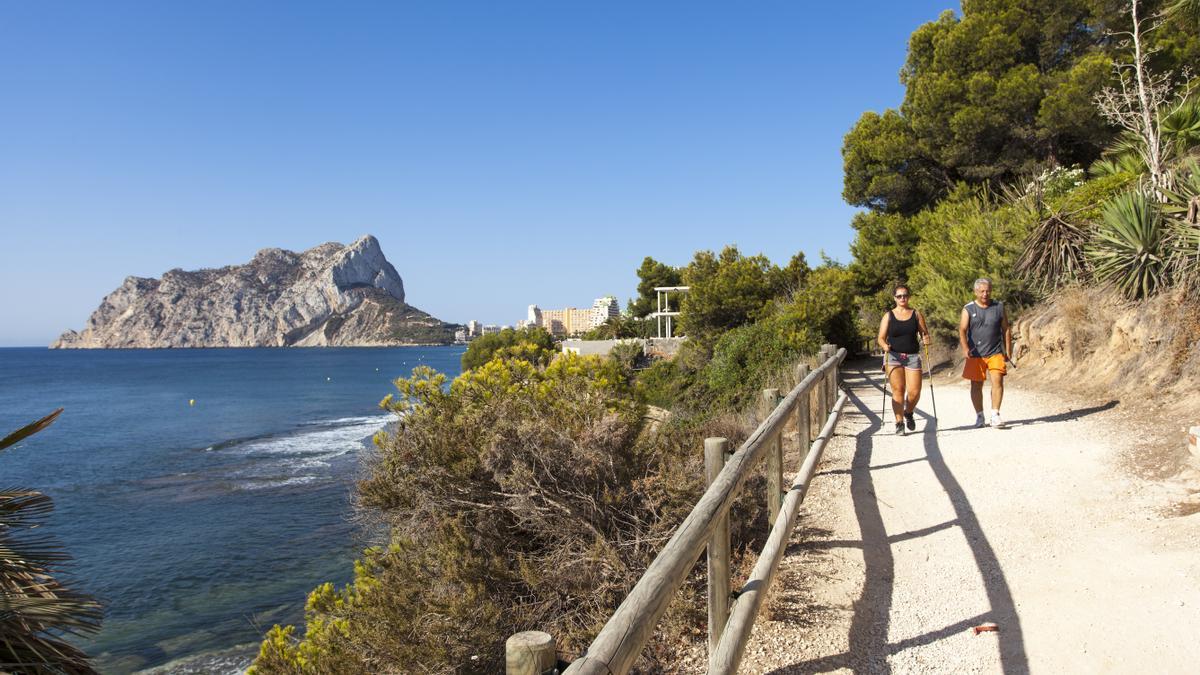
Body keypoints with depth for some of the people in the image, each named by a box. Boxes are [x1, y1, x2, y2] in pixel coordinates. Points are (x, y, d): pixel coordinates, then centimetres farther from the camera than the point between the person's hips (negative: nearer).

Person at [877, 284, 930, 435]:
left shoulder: (916, 314, 12)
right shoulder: (888, 316, 8)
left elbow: (925, 333, 11)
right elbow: (881, 338, 5)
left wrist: (926, 338, -12)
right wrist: (885, 346, -17)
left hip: (913, 356, 1)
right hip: (893, 356, -1)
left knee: (914, 391, -6)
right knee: (898, 390, -9)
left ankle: (908, 413, 24)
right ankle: (899, 423, -1)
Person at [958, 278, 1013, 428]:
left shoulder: (999, 307, 5)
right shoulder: (968, 309, 0)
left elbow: (1006, 330, 9)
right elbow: (962, 330, -9)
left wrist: (1008, 352, 5)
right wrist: (965, 348, -25)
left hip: (996, 353, 0)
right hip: (975, 354, 0)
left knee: (997, 381, -13)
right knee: (976, 386, 7)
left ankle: (995, 415, -10)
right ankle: (979, 416, 19)